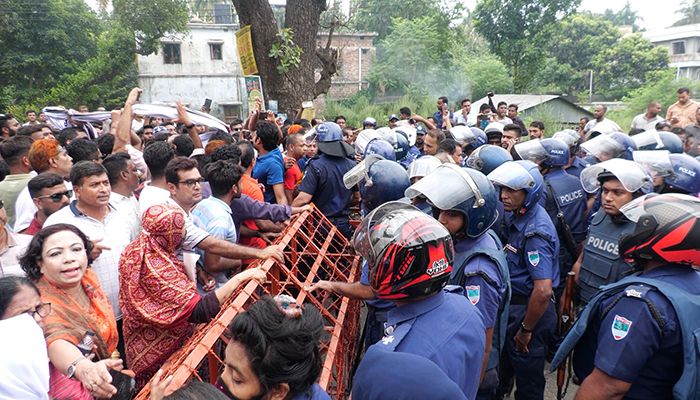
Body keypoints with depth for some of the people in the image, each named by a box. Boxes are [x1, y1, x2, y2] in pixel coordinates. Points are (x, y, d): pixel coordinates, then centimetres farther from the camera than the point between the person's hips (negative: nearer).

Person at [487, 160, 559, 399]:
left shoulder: (535, 232, -28)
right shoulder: (516, 215, -1)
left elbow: (543, 291, -31)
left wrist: (526, 330, -20)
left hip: (530, 311, -8)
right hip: (513, 306, 9)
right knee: (505, 368, 27)